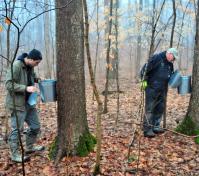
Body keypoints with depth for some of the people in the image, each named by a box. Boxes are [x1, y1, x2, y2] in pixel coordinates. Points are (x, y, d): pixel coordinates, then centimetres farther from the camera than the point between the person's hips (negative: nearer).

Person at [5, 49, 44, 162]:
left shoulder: (30, 66, 5)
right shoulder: (16, 66, -19)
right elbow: (9, 84, -22)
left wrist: (36, 79, 5)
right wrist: (26, 88, -28)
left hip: (29, 103, 8)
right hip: (17, 103, -8)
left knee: (35, 126, 15)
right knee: (17, 129, 1)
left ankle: (29, 147, 34)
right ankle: (15, 154, 16)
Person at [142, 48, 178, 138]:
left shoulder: (170, 64, 14)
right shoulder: (156, 58, -12)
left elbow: (171, 75, 26)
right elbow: (146, 69, -16)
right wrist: (145, 80, -16)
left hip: (163, 90, 9)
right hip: (152, 89, -9)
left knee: (160, 109, 13)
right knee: (149, 109, -5)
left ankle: (155, 127, 24)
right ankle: (147, 130, -2)